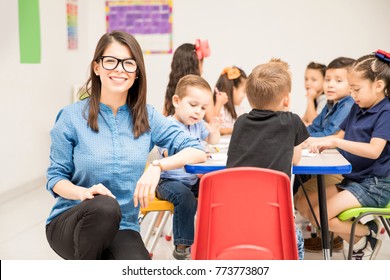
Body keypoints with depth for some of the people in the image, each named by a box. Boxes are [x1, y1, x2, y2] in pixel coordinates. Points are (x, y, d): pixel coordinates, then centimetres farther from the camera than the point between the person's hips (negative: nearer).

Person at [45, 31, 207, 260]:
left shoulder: (147, 117, 2)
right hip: (70, 222, -1)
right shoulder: (72, 117, -4)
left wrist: (158, 165, -23)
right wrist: (83, 192, -22)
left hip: (122, 229, 1)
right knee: (105, 206, -36)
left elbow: (198, 151, -4)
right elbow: (56, 177, 0)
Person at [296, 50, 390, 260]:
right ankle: (358, 228, 6)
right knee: (304, 206, 3)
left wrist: (335, 141, -31)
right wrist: (318, 142, -3)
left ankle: (367, 234, 4)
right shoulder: (357, 108, 8)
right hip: (353, 178, 9)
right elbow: (341, 136, 16)